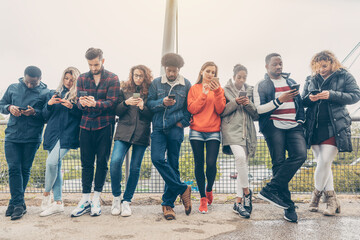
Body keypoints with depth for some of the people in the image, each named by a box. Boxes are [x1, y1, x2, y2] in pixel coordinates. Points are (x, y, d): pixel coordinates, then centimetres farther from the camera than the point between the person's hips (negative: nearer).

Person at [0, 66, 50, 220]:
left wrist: (35, 112, -20)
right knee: (14, 169, -3)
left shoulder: (45, 93, -1)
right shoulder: (13, 88, 10)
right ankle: (19, 203, 2)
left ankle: (15, 202, 20)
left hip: (32, 138, -2)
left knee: (25, 170, 5)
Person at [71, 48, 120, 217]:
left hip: (105, 125, -2)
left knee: (102, 162, 2)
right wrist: (82, 103, -21)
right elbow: (79, 103, 4)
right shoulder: (82, 78, 12)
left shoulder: (112, 78, 2)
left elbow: (112, 102, -9)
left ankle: (96, 199, 15)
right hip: (86, 125, 3)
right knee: (86, 162, 6)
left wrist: (95, 103, -28)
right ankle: (85, 200, 16)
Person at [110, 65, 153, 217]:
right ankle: (116, 196, 6)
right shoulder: (124, 90, 12)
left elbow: (153, 115, 6)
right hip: (124, 131, 0)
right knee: (115, 161, -17)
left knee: (135, 168, 2)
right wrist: (126, 103, -9)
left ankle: (126, 201, 18)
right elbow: (117, 112, 9)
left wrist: (143, 107, -11)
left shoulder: (150, 92, 8)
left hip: (141, 134, 0)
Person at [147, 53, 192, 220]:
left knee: (173, 164, 2)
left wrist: (182, 122, -3)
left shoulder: (186, 85, 7)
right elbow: (149, 103, 6)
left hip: (175, 129, -1)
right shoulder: (156, 83, 9)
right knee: (157, 158, -16)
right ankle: (182, 189, 2)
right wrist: (162, 102, -13)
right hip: (158, 128, 2)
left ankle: (168, 203, 14)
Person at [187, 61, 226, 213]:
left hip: (213, 132, 0)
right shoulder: (194, 89, 9)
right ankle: (203, 198, 16)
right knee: (199, 164, 3)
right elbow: (192, 109, -3)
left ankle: (209, 190, 22)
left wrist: (217, 92, -12)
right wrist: (204, 94, -11)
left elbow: (220, 110, -3)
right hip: (196, 131, 0)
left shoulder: (219, 89, 10)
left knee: (211, 164, -9)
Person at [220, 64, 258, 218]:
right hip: (232, 129, -4)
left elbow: (257, 115, 14)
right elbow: (220, 112, -1)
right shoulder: (225, 90, 7)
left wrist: (249, 105, -4)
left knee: (243, 164, 2)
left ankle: (238, 202, 10)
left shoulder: (250, 91, 17)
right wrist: (235, 103, -11)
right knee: (240, 157, -27)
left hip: (247, 131, 4)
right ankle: (246, 191, -7)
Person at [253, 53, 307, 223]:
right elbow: (258, 109, -5)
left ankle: (270, 189, -17)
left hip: (294, 126, 4)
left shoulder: (291, 82, 23)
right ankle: (288, 206, 1)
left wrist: (301, 120, 15)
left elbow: (299, 103, 28)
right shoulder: (261, 86, 8)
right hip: (274, 126, -4)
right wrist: (279, 100, -13)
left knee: (300, 155, -20)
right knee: (279, 162, -7)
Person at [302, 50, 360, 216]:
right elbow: (302, 101, 15)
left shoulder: (344, 76, 6)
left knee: (324, 162, -10)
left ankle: (317, 193, 15)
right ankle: (332, 200, 18)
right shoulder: (311, 80, 14)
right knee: (322, 163, 5)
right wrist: (309, 98, -8)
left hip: (334, 127, -4)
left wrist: (332, 95, -15)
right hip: (314, 127, 4)